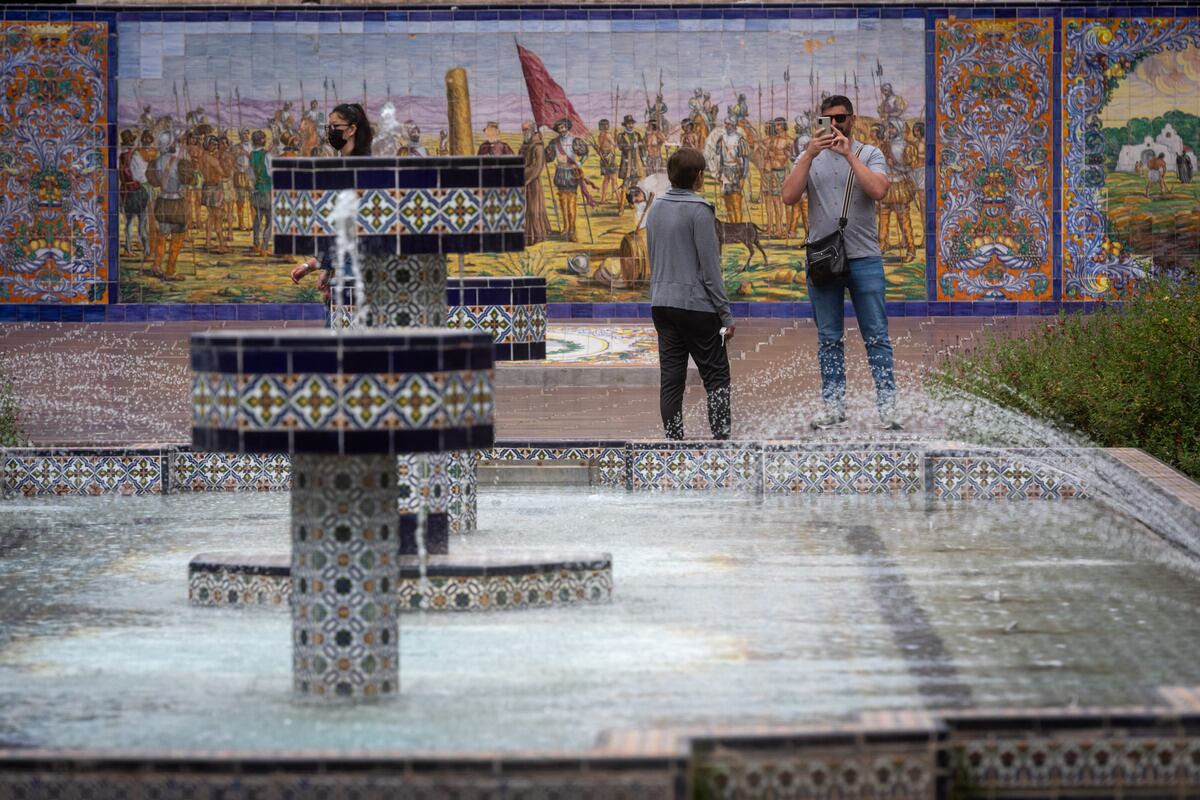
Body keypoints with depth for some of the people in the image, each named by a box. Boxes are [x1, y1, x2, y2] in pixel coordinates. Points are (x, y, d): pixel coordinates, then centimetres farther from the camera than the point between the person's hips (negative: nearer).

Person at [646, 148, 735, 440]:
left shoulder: (655, 209, 10)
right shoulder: (699, 211, -12)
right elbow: (709, 267, -13)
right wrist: (726, 315, -9)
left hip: (662, 305, 6)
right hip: (697, 306, -6)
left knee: (670, 378, 6)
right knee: (716, 377, 1)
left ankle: (674, 440, 5)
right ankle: (721, 437, -5)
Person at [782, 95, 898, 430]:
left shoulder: (869, 155, 4)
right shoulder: (809, 157, 10)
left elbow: (878, 190, -15)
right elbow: (789, 196, -5)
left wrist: (849, 155, -15)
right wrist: (810, 155, -12)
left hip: (864, 259, -2)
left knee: (876, 337, -3)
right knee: (829, 339, 7)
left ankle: (887, 406, -2)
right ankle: (833, 406, 12)